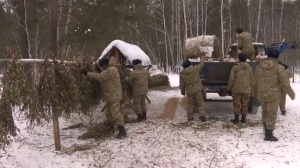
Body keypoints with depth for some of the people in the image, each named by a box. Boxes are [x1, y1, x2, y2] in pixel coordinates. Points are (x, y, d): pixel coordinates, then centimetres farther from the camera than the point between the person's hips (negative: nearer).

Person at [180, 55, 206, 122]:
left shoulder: (182, 74, -3)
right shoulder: (195, 69, -9)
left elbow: (182, 84, 4)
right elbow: (201, 64, 8)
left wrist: (183, 91, 18)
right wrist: (203, 57, 25)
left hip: (189, 91, 2)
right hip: (197, 89, -2)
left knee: (190, 104, 15)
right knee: (200, 102, 3)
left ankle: (190, 117, 18)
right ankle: (202, 116, -7)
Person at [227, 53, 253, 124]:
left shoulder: (235, 67, -8)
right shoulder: (249, 68, 6)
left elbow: (231, 79, -7)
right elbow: (251, 80, 11)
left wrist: (229, 88, 1)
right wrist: (250, 89, 21)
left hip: (237, 90, -4)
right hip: (246, 90, 4)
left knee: (237, 105, 4)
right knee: (244, 105, 11)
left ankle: (236, 119, 7)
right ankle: (243, 119, 16)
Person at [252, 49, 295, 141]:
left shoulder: (259, 67, 5)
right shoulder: (279, 67, -10)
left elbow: (255, 82, 13)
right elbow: (285, 83, -11)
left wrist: (255, 92, 27)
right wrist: (291, 94, 1)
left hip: (262, 94, 5)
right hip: (273, 95, -5)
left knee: (265, 112, 21)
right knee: (271, 114, 3)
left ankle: (266, 130, 32)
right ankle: (268, 135, 7)